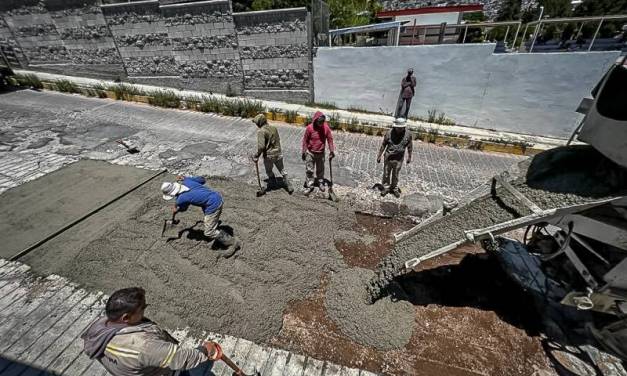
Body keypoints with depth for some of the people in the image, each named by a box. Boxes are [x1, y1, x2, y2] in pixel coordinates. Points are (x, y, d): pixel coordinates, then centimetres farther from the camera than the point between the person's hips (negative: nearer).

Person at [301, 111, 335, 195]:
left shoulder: (326, 127, -10)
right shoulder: (309, 127, -15)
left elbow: (330, 139, -1)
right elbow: (305, 140, -6)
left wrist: (331, 151, -2)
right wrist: (304, 152, -3)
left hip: (321, 153, 2)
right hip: (310, 153, -2)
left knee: (320, 169, 17)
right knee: (309, 170, 4)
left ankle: (320, 182, 38)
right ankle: (309, 186, 17)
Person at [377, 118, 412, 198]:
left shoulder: (408, 134, -12)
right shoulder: (389, 133, -15)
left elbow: (409, 146, 1)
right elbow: (383, 145, -6)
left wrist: (409, 157, 8)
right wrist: (379, 156, -2)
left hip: (399, 159, 1)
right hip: (388, 158, 0)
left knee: (395, 175, 17)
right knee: (386, 174, 14)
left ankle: (395, 189, 36)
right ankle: (386, 187, 34)